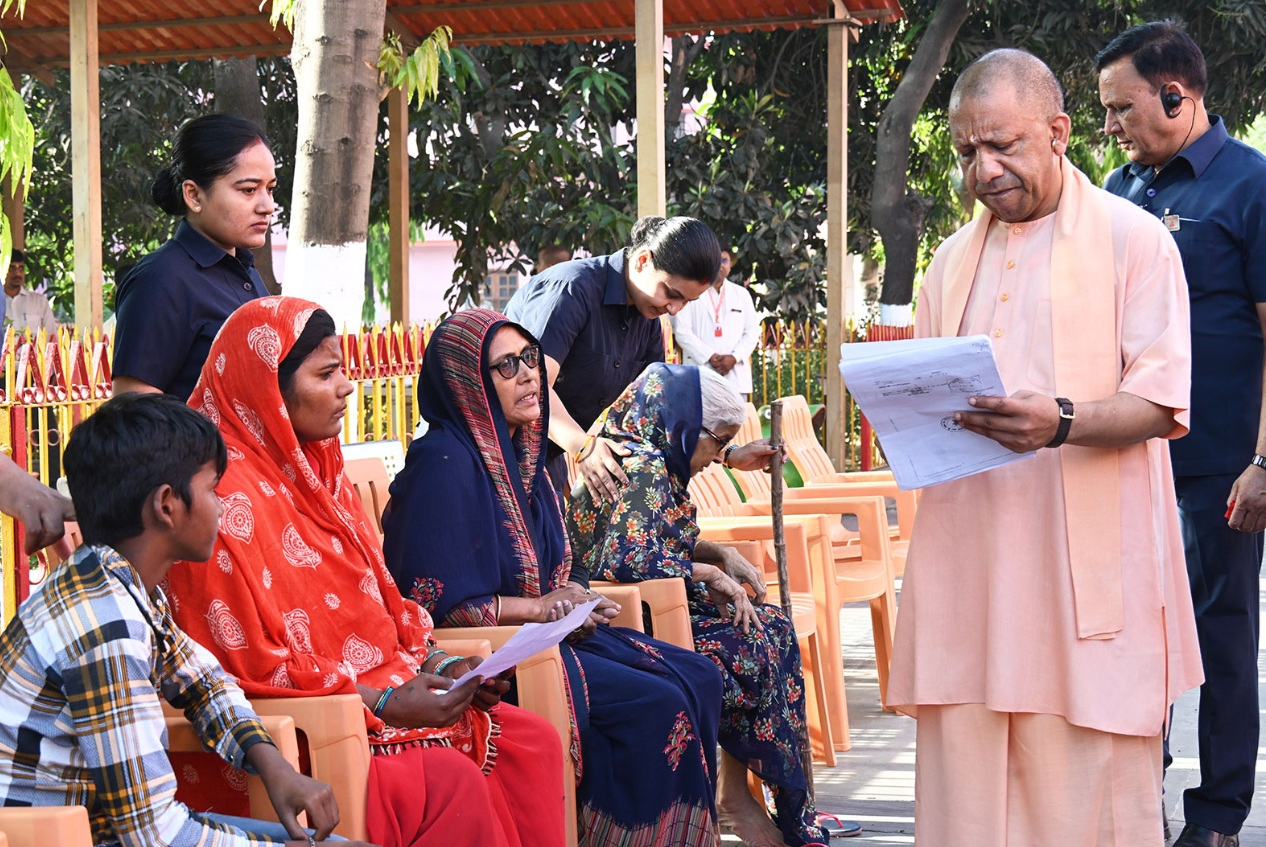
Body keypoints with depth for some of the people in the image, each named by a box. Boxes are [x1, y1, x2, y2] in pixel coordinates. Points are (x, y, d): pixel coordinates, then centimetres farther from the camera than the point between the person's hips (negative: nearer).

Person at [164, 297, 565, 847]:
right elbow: (248, 662, -18)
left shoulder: (315, 471, 15)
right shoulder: (229, 496, -15)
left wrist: (441, 666, 2)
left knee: (532, 743, -7)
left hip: (385, 692, 9)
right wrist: (385, 702, -18)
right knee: (450, 781, -28)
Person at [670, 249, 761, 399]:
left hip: (736, 377, 3)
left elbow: (752, 331, 13)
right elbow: (682, 332, -1)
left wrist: (734, 357, -4)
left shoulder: (741, 294, 18)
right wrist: (710, 357, -10)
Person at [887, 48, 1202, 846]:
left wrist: (1062, 423, -25)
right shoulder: (955, 258, 18)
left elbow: (1162, 402, -7)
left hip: (1089, 562, -5)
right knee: (964, 778, 2)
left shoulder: (1132, 239, 1)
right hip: (968, 562, 5)